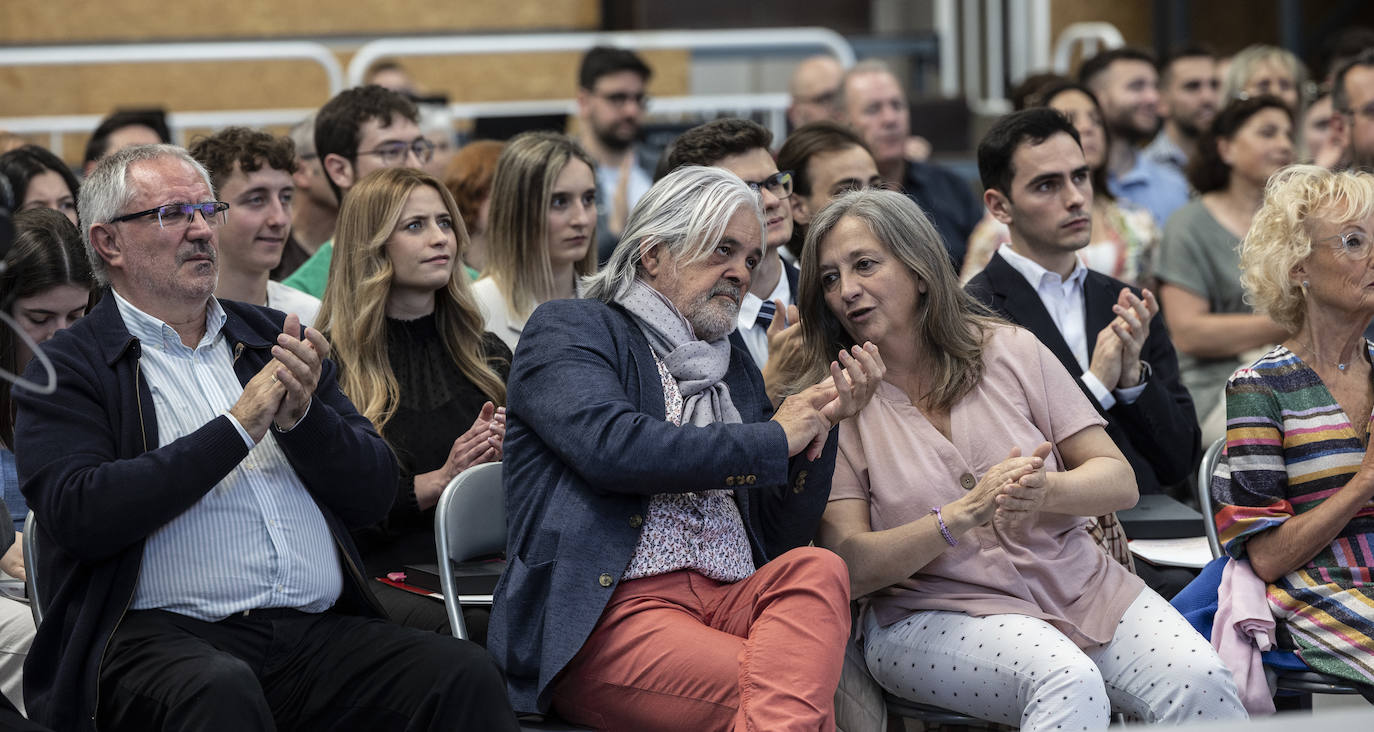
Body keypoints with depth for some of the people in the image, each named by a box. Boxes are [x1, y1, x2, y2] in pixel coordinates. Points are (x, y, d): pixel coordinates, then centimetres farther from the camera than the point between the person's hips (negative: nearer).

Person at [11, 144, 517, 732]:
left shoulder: (275, 339, 19)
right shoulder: (69, 368, 5)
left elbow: (375, 495, 15)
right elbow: (76, 514, -13)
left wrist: (302, 417, -5)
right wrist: (238, 429, -9)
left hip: (318, 633, 4)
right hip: (162, 634, -4)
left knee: (465, 675, -23)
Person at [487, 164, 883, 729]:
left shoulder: (736, 370, 26)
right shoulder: (567, 328, 9)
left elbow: (783, 537, 21)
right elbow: (611, 448, -13)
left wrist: (822, 422, 6)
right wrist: (772, 440, -3)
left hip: (731, 602, 7)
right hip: (606, 612, -7)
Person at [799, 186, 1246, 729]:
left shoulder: (1009, 349, 6)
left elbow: (1120, 481, 4)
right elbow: (849, 567, -8)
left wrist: (1045, 491, -18)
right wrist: (963, 514, -22)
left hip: (1074, 583, 4)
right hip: (933, 614, -3)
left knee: (1200, 682, -22)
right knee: (1070, 683, -35)